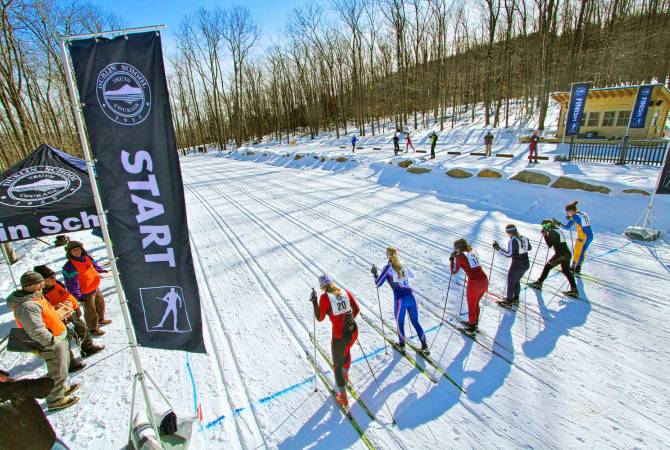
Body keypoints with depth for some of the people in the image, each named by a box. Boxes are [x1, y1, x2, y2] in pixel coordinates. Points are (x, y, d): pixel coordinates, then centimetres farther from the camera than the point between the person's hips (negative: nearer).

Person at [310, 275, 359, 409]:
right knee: (347, 351, 36)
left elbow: (320, 318, -6)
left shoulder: (325, 297, -14)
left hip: (339, 335, -5)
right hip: (353, 331, 5)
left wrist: (314, 302, 0)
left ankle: (343, 398, 25)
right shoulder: (345, 291, -1)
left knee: (338, 365, 17)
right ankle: (345, 375, 59)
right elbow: (357, 309, 7)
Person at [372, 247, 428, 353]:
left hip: (400, 300, -5)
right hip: (411, 297, 5)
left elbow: (378, 284, -3)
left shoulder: (388, 268, -5)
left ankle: (401, 345, 34)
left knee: (400, 323, 17)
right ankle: (425, 347, 23)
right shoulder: (403, 266, 11)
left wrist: (375, 273, 12)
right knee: (415, 322, 17)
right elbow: (412, 275, 32)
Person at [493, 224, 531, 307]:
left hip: (516, 266, -7)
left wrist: (498, 249, -24)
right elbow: (530, 248, 17)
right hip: (526, 265, 7)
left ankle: (509, 301, 24)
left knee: (510, 282, 12)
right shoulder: (525, 238, 1)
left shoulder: (512, 241, -22)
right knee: (517, 281, 26)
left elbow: (509, 254, -26)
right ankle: (516, 299, 39)